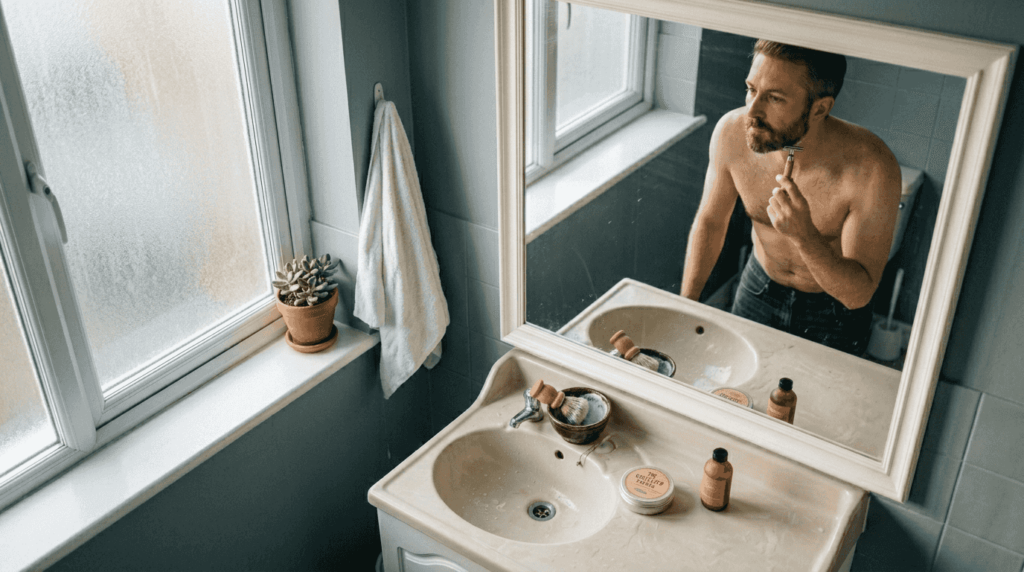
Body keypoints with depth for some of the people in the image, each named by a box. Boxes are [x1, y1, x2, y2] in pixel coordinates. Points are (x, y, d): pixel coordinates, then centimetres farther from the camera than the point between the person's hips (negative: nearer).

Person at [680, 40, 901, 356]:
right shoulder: (732, 132, -25)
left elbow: (858, 294, -29)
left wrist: (804, 235, -46)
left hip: (832, 312, -3)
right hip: (758, 291, 3)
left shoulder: (871, 168, -35)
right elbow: (710, 221, -6)